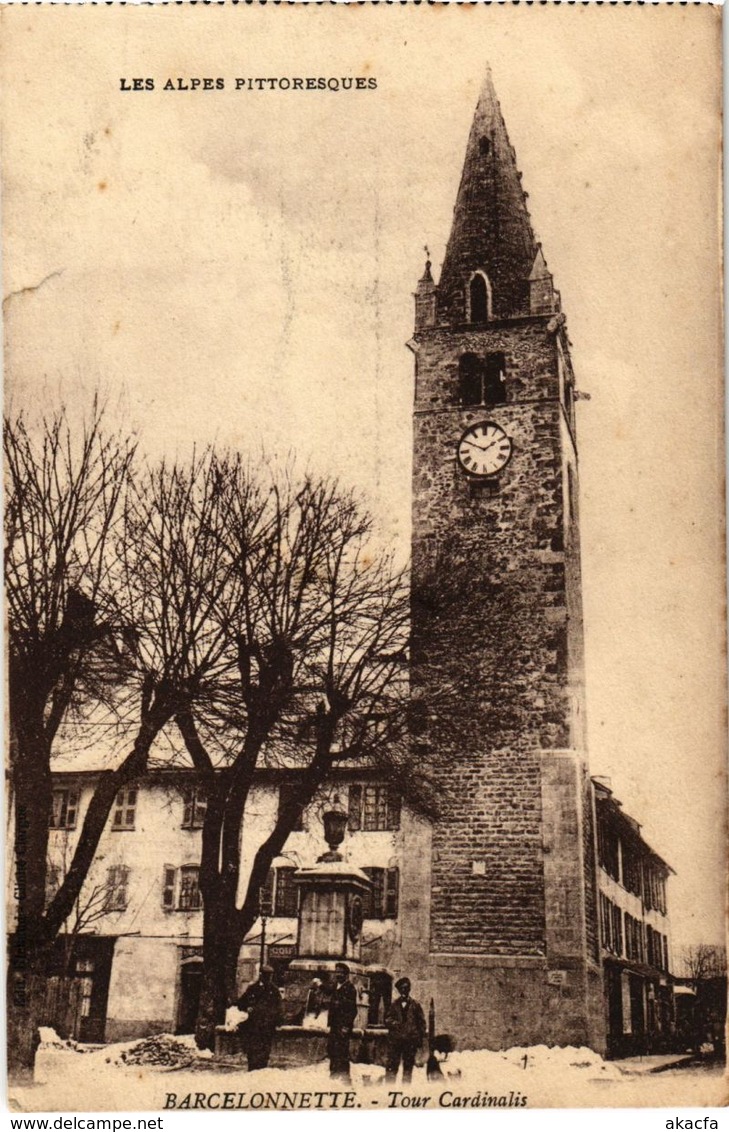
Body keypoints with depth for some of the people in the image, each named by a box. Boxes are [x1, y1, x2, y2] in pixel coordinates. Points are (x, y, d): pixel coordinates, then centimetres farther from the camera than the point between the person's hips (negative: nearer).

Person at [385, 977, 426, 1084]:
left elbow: (421, 1022, 7)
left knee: (408, 1065, 4)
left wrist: (421, 1038, 1)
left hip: (410, 1039, 0)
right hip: (395, 1039, 0)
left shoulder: (415, 1005, 6)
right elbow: (387, 1019, 10)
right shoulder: (394, 1004, 9)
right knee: (392, 1064, -2)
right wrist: (393, 1023, -11)